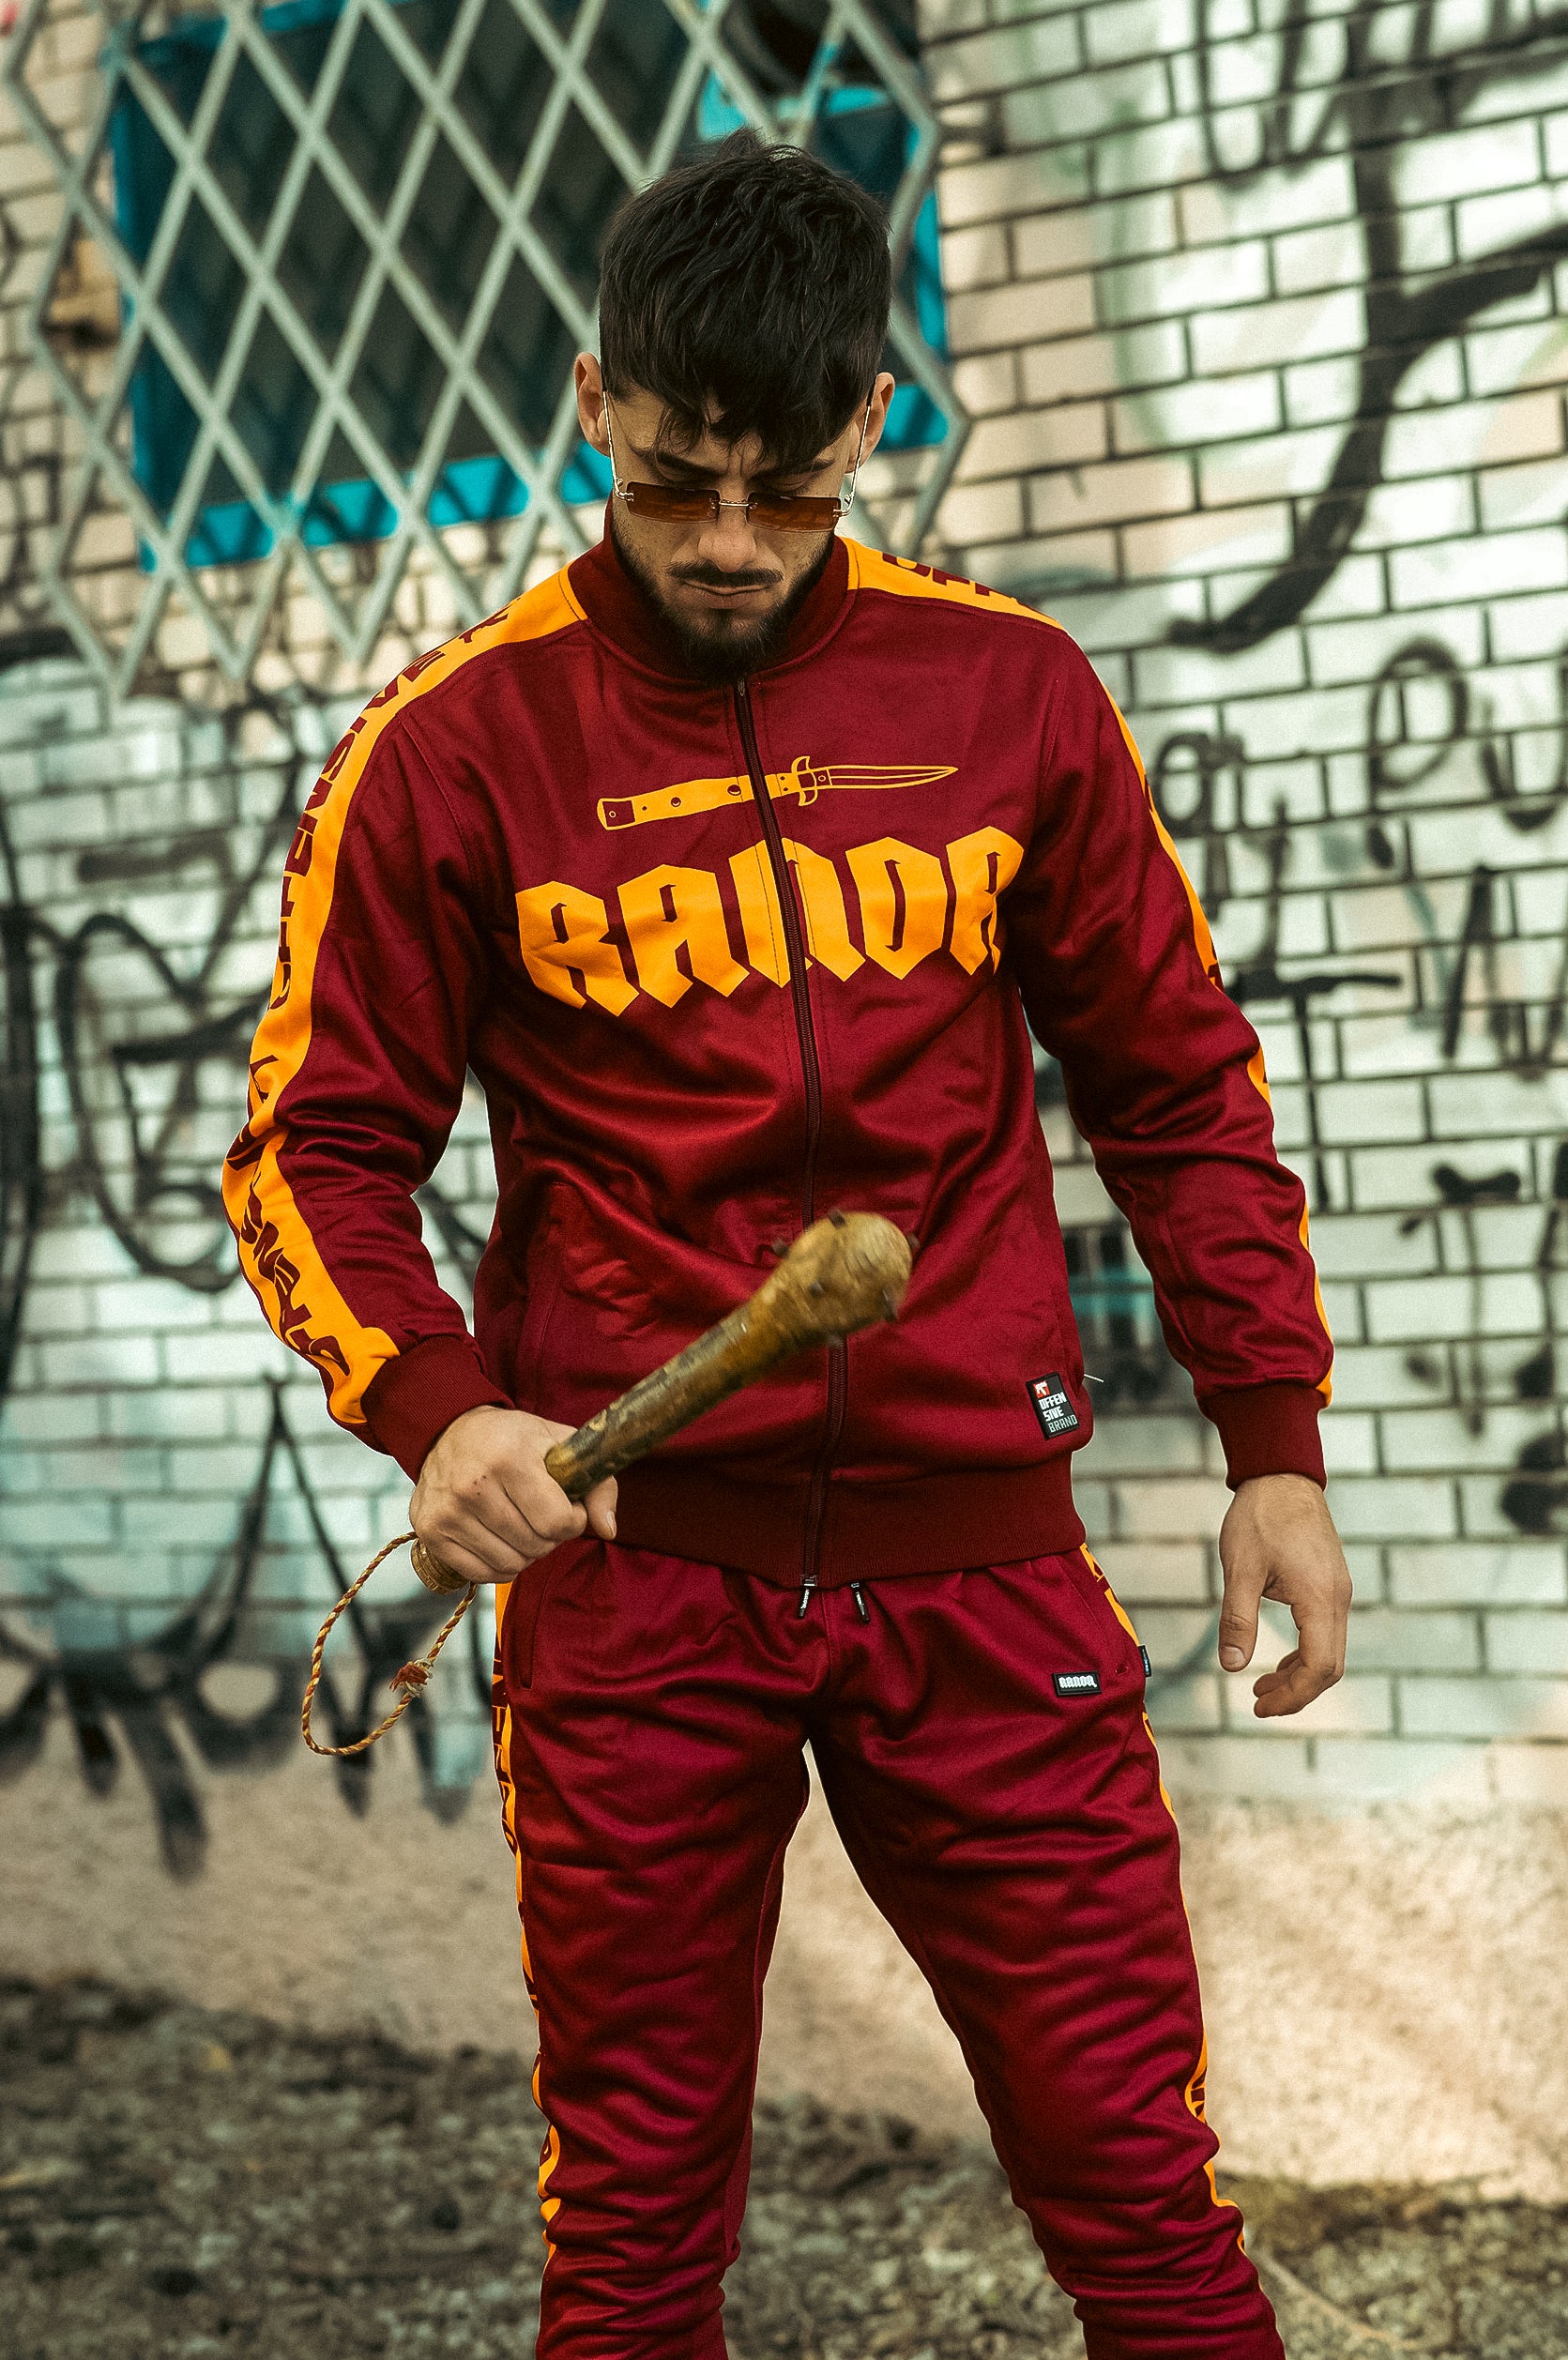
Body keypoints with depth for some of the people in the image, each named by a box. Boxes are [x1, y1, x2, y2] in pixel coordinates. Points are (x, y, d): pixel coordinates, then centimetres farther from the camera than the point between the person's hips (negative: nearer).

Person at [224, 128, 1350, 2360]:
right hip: (631, 1570, -1)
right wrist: (433, 1409, -15)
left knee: (1133, 2170, 3)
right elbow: (320, 1146, 3)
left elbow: (1179, 1083, 12)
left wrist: (1275, 1443, 8)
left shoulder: (1009, 690, 5)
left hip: (981, 1555, 1)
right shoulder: (452, 746, 0)